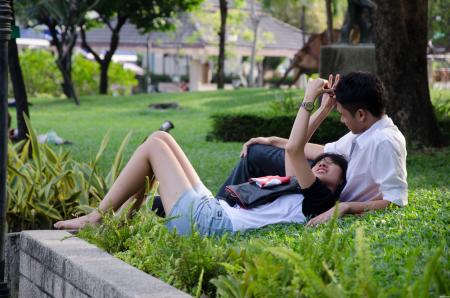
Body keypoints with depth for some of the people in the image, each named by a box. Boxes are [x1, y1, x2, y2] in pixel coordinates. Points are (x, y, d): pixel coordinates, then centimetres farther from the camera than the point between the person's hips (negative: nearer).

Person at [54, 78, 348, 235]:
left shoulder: (318, 198, -10)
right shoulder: (299, 192, 17)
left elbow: (294, 149, -22)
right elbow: (296, 150, 26)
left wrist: (309, 100, -14)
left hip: (203, 221, -10)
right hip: (212, 207, 10)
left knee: (154, 145, -4)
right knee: (160, 138, 10)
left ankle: (95, 218, 0)